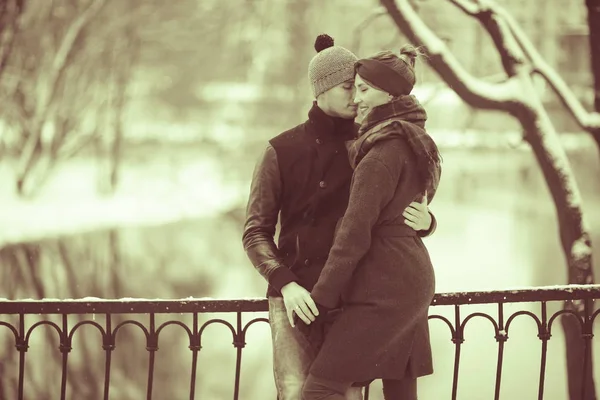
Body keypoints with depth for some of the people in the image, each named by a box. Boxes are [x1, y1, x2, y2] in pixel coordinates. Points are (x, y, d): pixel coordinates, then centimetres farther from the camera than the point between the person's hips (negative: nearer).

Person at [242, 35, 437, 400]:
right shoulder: (282, 151, 1)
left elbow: (408, 214, 12)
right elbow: (256, 232, 0)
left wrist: (425, 221, -14)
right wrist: (285, 284, -18)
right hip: (296, 296, -1)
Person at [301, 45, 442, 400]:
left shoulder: (384, 151, -14)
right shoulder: (417, 145, 16)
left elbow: (356, 231, -17)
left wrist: (321, 297, -13)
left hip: (385, 287, -10)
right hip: (415, 281, 10)